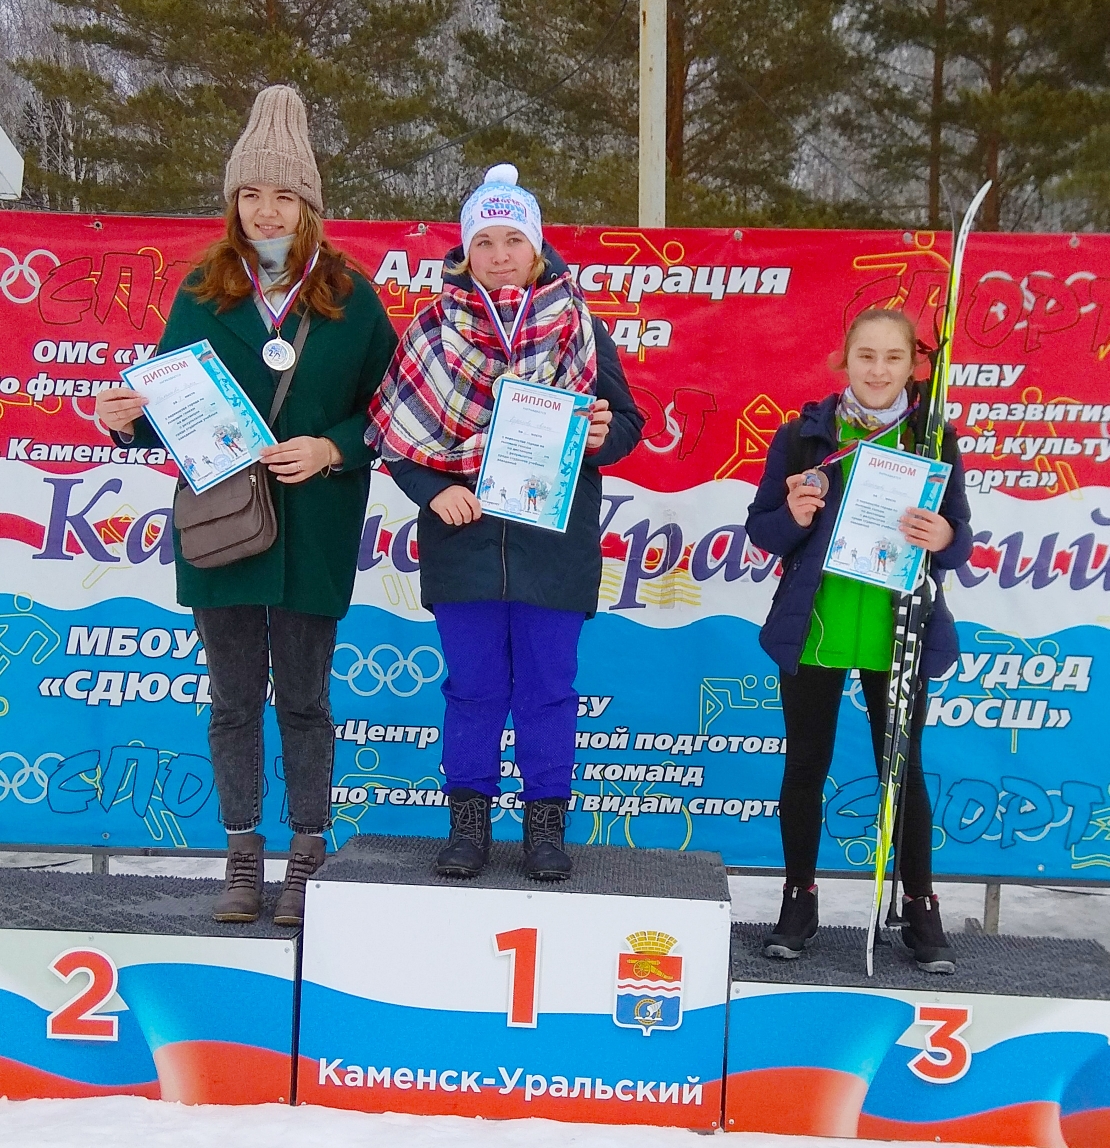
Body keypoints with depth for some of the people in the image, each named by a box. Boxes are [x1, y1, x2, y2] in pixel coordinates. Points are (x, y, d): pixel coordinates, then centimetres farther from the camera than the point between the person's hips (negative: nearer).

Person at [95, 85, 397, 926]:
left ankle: (308, 858, 21)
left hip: (313, 532, -2)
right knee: (235, 698, 10)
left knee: (304, 699, 7)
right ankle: (244, 857, 24)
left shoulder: (351, 299, 0)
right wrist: (131, 420, -11)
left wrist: (332, 449, -15)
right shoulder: (202, 295, 5)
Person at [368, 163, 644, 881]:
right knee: (472, 687, 9)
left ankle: (546, 822, 22)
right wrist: (433, 491, -11)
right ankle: (469, 820, 23)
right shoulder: (435, 332, 4)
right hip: (463, 541, 1)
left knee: (548, 688, 7)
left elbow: (628, 420, 7)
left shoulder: (581, 329, 4)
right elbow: (394, 430, 3)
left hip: (554, 544, 0)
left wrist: (604, 434, -15)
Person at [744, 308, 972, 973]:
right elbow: (761, 531, 3)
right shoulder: (803, 435, 0)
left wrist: (945, 538, -21)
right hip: (812, 634, 0)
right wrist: (793, 518, -18)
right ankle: (800, 899, 25)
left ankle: (920, 907, 24)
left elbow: (961, 540, 2)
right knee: (805, 766, 9)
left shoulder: (933, 439, 2)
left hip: (899, 638, 0)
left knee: (904, 769, 9)